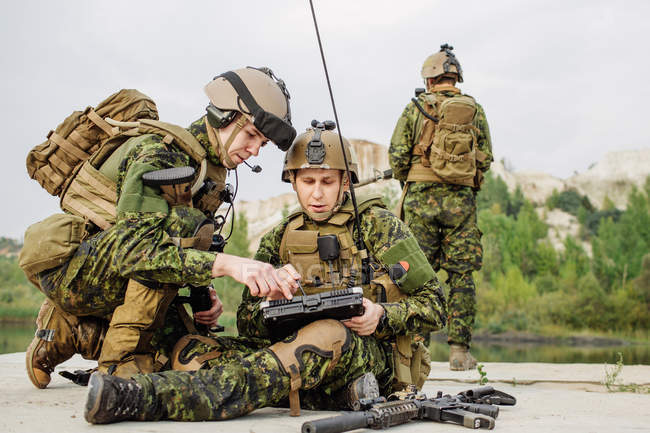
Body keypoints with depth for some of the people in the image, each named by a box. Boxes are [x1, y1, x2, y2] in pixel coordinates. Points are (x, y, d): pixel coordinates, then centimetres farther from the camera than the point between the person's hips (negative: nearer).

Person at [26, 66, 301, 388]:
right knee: (182, 225, -28)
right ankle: (122, 360, -23)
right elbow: (131, 248, -37)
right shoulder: (160, 154, -23)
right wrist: (228, 264, -47)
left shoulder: (213, 173, 5)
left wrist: (205, 293, -7)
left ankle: (71, 331, 11)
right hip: (72, 270, -9)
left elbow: (189, 253, 14)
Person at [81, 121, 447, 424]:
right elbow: (249, 326, 10)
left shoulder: (378, 225, 7)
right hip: (307, 361, 6)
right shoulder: (280, 239, 17)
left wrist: (383, 315, -16)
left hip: (372, 356, -5)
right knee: (193, 348, -13)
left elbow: (433, 304, 5)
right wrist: (271, 302, -14)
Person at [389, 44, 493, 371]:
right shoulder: (474, 110, 8)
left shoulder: (416, 108, 3)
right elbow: (485, 159, 5)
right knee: (461, 275, 4)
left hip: (421, 197, -1)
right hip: (461, 199, 1)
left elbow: (397, 156, -1)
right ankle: (459, 350, 3)